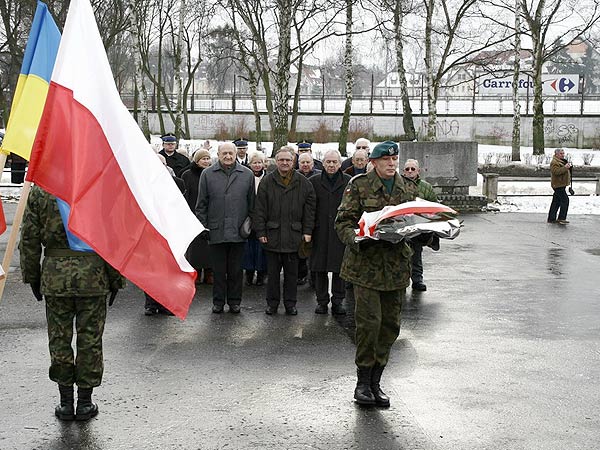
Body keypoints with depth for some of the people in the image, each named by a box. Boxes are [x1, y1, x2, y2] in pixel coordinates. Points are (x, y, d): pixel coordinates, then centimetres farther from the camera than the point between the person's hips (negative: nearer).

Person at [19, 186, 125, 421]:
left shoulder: (39, 191, -2)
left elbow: (29, 239, 2)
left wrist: (32, 276, 13)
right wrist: (116, 279, 4)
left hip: (55, 276, 1)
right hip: (93, 276, -1)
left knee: (59, 339, 11)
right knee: (90, 339, 8)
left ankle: (66, 401, 17)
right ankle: (85, 401, 15)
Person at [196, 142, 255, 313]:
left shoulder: (247, 174, 5)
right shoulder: (207, 174, 3)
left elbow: (252, 203, 9)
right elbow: (201, 204, 5)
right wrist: (203, 226, -1)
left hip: (239, 232, 0)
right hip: (216, 231, 0)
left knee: (236, 270, 9)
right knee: (218, 270, 8)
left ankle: (234, 301, 19)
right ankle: (218, 302, 18)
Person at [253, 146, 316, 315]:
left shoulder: (303, 183, 5)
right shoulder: (267, 182, 1)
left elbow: (309, 209, 6)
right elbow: (260, 209, 0)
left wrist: (307, 231, 1)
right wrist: (260, 232, -5)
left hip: (294, 236, 1)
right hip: (272, 236, -1)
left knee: (292, 273, 8)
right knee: (272, 272, 7)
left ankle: (290, 303, 19)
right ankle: (272, 302, 18)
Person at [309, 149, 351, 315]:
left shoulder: (348, 182, 2)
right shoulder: (313, 182, 4)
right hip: (320, 232, 1)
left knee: (339, 267, 3)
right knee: (320, 267, 6)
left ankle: (338, 301, 13)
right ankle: (322, 300, 16)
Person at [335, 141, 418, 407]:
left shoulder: (408, 188, 13)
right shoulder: (359, 185, -1)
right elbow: (343, 221, -4)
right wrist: (355, 240, -24)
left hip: (396, 264, 5)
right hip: (366, 262, -5)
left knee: (391, 324, 7)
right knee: (369, 321, -10)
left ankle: (375, 382, 19)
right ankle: (363, 382, 5)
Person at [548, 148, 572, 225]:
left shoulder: (562, 161, 20)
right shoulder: (554, 162, -14)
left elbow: (565, 171, 29)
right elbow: (556, 171, -28)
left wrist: (569, 167, 12)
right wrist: (565, 168, -31)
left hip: (562, 184, 11)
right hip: (558, 185, -11)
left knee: (556, 201, 12)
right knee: (565, 200, -15)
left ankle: (551, 218, 17)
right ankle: (561, 218, -15)